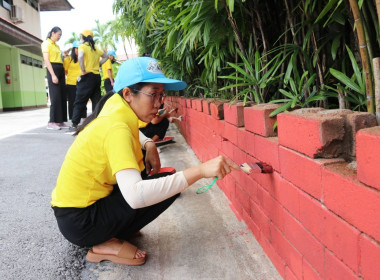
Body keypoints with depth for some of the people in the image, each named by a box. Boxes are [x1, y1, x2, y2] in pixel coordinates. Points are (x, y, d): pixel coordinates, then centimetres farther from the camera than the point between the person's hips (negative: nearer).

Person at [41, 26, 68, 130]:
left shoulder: (56, 45, 22)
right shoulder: (46, 43, -1)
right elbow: (46, 60, -11)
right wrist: (53, 75, -18)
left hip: (61, 70, 8)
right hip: (53, 70, -8)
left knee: (62, 96, 3)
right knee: (55, 96, -13)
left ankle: (60, 121, 6)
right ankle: (52, 122, -11)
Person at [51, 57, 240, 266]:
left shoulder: (116, 108, 0)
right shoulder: (116, 127, -27)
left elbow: (130, 132, 25)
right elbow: (135, 195, -40)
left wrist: (148, 144, 2)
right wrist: (199, 171, -43)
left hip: (74, 206, 9)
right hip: (78, 223, -9)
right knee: (168, 184, -12)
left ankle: (111, 232, 12)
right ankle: (108, 245, -6)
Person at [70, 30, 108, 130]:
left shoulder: (83, 46, -4)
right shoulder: (95, 48, 15)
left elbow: (80, 56, -24)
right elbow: (105, 56, 28)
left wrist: (83, 70, -18)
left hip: (87, 76, -6)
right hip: (97, 76, 6)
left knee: (80, 101, -3)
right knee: (96, 101, 9)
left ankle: (75, 124, -4)